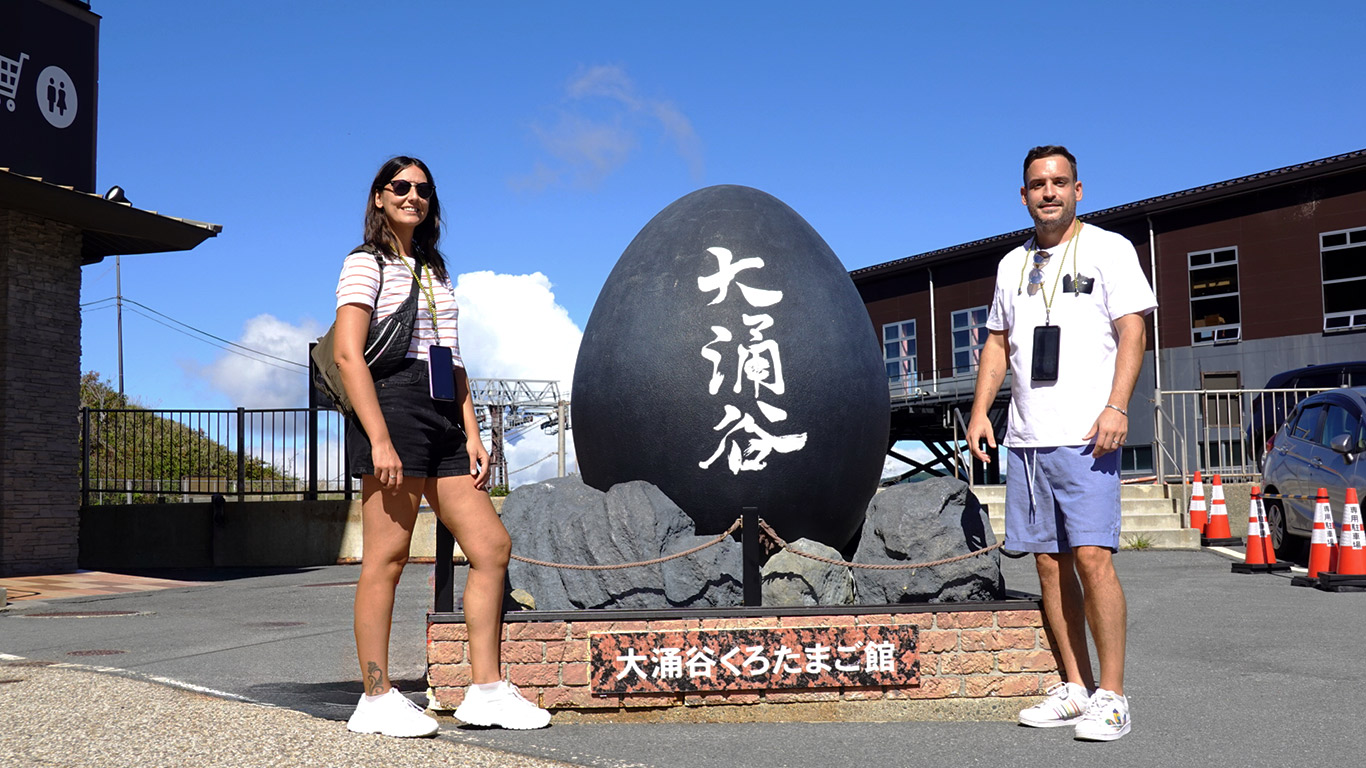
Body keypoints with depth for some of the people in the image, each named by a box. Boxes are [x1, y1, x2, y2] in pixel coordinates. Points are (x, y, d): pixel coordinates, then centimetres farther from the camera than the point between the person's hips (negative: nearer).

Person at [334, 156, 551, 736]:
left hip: (442, 416, 8)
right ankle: (377, 698, 1)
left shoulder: (435, 271, 25)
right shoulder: (366, 264, 2)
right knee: (387, 556, -7)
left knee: (492, 546, 2)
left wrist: (472, 434, 11)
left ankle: (486, 689, 7)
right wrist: (380, 439, -20)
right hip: (392, 405, -8)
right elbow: (347, 355, -10)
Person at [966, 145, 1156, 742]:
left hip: (1085, 435, -6)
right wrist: (980, 410, 10)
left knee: (1091, 557, -13)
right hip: (1025, 437, 6)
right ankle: (1074, 688, 14)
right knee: (1049, 562, 6)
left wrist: (1116, 406, -17)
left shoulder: (1109, 249, 3)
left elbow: (1133, 332, -4)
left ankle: (1110, 697, -6)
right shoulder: (1012, 265, 18)